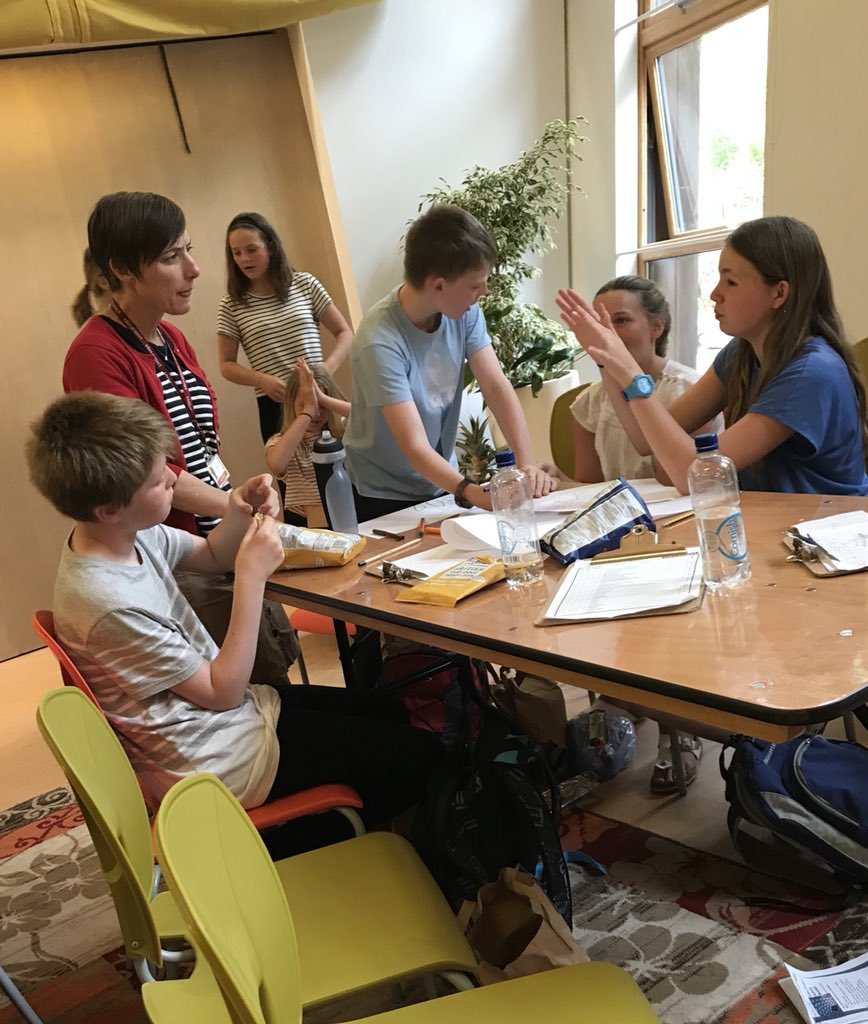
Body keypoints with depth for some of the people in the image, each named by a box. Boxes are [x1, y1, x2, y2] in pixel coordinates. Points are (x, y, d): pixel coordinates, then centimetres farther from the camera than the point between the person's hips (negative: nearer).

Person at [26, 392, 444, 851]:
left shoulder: (127, 532, -7)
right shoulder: (111, 604, -32)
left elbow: (210, 556, 11)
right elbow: (221, 692, -23)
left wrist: (236, 516, -11)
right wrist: (252, 577, -26)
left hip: (216, 704, 9)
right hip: (214, 758, -9)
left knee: (388, 710, 19)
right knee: (418, 754, -3)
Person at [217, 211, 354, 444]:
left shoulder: (305, 284, 4)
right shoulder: (231, 304, 2)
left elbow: (345, 333, 6)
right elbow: (226, 365, 4)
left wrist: (326, 369, -12)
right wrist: (262, 380, -15)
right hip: (274, 404, -1)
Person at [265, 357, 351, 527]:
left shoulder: (342, 430, 5)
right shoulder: (280, 441, 0)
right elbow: (276, 464, -25)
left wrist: (322, 399, -19)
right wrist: (308, 411, -20)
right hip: (303, 521, -2)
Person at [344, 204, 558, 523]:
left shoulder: (464, 312, -11)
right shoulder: (380, 343, -30)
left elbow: (497, 388, -14)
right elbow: (416, 448, -34)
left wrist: (526, 463, -28)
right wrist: (478, 495, -48)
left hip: (441, 484, 6)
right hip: (382, 498, -6)